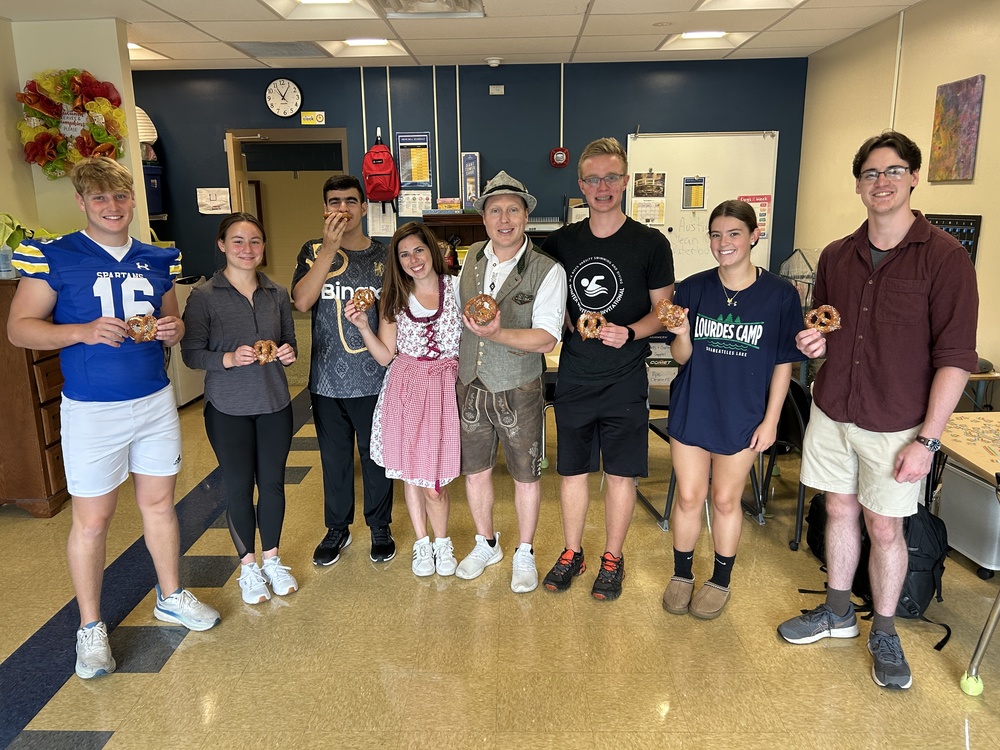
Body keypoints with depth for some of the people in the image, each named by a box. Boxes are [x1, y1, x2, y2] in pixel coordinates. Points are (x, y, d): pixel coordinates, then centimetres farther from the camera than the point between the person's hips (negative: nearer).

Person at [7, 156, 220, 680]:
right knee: (92, 520, 5)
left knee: (159, 503, 15)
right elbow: (19, 327, -7)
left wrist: (173, 329, -7)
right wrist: (85, 331, -23)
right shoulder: (53, 257, -6)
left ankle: (171, 597, 33)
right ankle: (90, 627, 23)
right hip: (91, 409, -4)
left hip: (156, 401, 4)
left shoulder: (157, 260, 8)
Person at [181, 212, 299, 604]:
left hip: (274, 404, 3)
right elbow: (191, 353, -8)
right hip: (228, 409, -3)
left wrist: (287, 353, -10)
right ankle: (248, 566, 28)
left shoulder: (277, 294, 3)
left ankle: (272, 559, 32)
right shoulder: (204, 296, -8)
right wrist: (229, 358, -25)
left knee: (273, 483, 12)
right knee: (239, 487, 9)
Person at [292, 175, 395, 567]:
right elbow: (301, 301, -16)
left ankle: (380, 527, 31)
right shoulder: (314, 252, 1)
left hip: (374, 379, 0)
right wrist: (329, 247, -21)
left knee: (376, 456, 12)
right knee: (334, 458, 14)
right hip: (328, 380, 1)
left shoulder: (383, 255, 1)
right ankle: (337, 528, 33)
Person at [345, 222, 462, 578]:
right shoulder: (395, 298, 6)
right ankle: (422, 542, 31)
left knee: (434, 479, -2)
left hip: (446, 388, -2)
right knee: (410, 472, 10)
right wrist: (363, 326, -8)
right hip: (405, 390, 2)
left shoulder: (456, 288, 0)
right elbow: (385, 356, 4)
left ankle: (442, 543, 24)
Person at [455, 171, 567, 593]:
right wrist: (457, 366, 13)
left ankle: (525, 554, 31)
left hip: (519, 389, -4)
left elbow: (546, 338, -20)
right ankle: (486, 544, 38)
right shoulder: (471, 258, 3)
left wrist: (497, 334, -34)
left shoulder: (548, 271, -13)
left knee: (526, 475, 10)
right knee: (474, 469, 15)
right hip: (470, 385, 4)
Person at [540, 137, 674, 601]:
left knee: (621, 474, 7)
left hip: (625, 383, -2)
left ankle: (613, 558, 27)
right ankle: (572, 553, 30)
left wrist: (630, 331, -18)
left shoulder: (651, 244, -4)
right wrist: (571, 323, -7)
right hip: (573, 379, 3)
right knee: (572, 470, 12)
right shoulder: (561, 242, 4)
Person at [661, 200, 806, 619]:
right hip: (691, 409, 2)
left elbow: (783, 363, -3)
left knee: (726, 499, 11)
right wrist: (681, 333, -24)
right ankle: (681, 575, 31)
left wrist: (770, 420, -5)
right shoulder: (692, 289, -5)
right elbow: (681, 357, -2)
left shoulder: (779, 295, -9)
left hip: (742, 415, -1)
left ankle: (721, 581, 32)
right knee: (688, 496, 10)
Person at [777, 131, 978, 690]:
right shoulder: (837, 256, 4)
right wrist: (814, 343, -7)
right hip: (832, 412, 4)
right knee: (840, 509, 16)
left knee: (885, 526, 7)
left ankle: (885, 632, 28)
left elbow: (956, 357, -12)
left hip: (896, 425, -4)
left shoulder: (944, 257, -11)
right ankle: (838, 611, 35)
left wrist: (927, 440, -16)